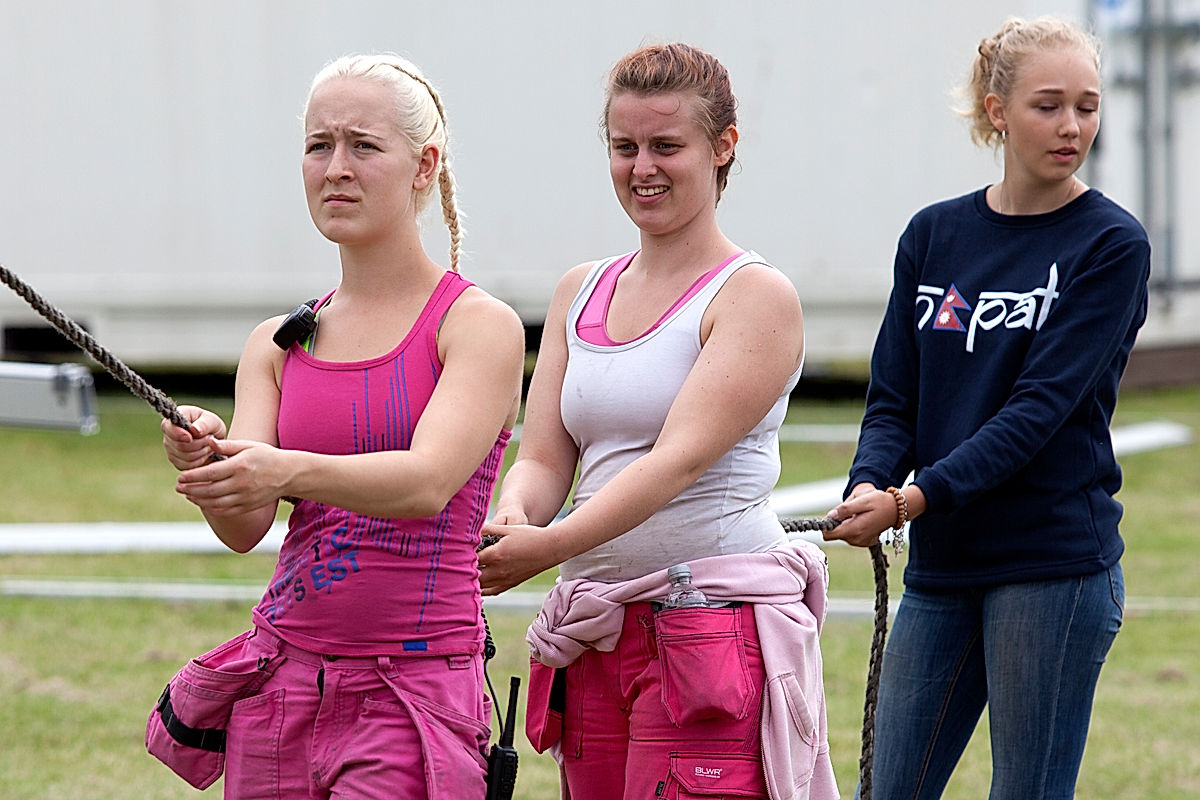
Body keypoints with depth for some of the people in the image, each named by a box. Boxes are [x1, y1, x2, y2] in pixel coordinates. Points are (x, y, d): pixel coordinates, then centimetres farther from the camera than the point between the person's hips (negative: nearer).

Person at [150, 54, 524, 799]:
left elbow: (429, 480, -19)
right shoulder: (277, 346, 11)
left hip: (415, 694, -5)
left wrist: (290, 470, -36)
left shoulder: (480, 325, -3)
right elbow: (245, 528, -2)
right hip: (282, 680, 5)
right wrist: (208, 467, -24)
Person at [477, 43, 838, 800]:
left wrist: (552, 546, -28)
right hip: (596, 640, 6)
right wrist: (513, 517, -15)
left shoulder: (756, 296, -5)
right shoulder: (580, 293, 15)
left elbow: (682, 458, -17)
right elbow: (544, 457, 10)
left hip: (715, 629, -6)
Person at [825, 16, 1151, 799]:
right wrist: (870, 486, -14)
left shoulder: (1110, 245, -5)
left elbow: (1043, 405, -14)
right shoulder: (934, 235, 9)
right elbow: (893, 396, 7)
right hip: (941, 563, 5)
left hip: (1056, 565, -5)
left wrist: (917, 499, -22)